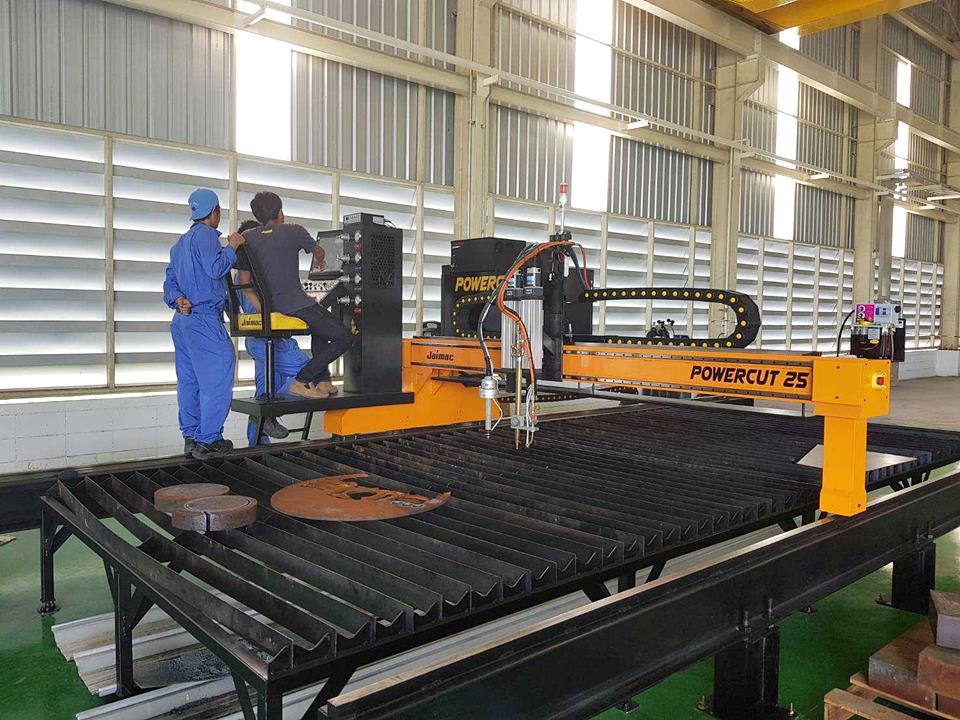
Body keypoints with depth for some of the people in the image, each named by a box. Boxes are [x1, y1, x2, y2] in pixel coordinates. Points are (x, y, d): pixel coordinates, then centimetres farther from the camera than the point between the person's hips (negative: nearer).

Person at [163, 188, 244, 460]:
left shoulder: (180, 243, 23)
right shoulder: (206, 234, -6)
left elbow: (170, 282, 17)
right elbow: (215, 268, -19)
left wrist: (178, 299, 0)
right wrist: (232, 247, -5)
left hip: (182, 320, 10)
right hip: (204, 319, -10)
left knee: (189, 381, 11)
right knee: (217, 381, -7)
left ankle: (191, 436, 16)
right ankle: (208, 441, -7)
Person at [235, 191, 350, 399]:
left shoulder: (247, 238, 10)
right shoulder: (293, 230, 0)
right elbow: (318, 251, 19)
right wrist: (320, 262, 42)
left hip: (269, 305, 7)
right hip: (296, 304, -7)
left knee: (325, 321, 31)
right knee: (342, 339, 1)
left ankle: (323, 381, 27)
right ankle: (301, 382, -5)